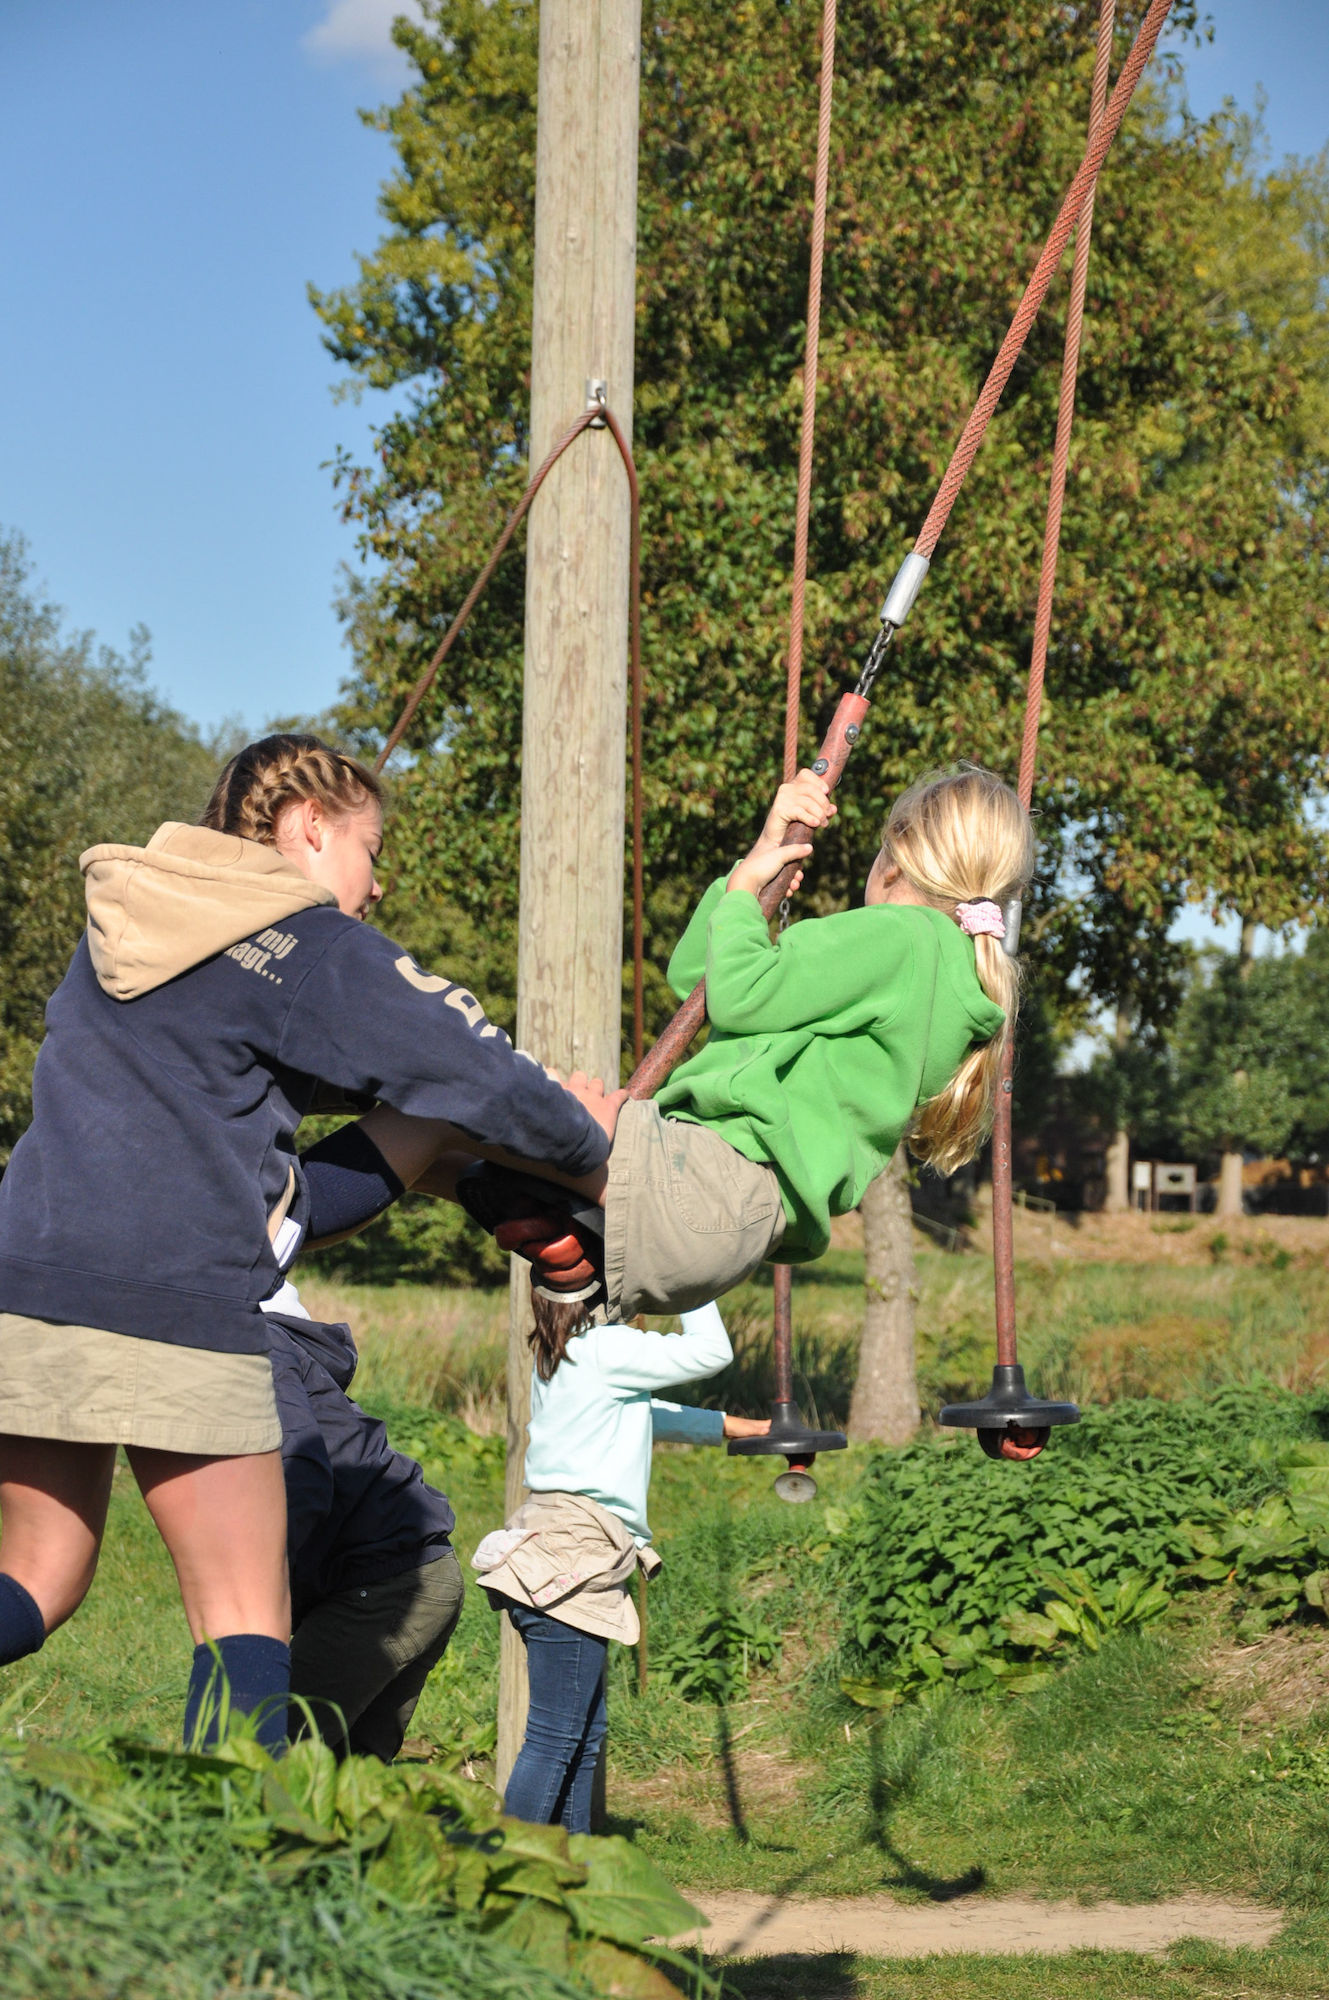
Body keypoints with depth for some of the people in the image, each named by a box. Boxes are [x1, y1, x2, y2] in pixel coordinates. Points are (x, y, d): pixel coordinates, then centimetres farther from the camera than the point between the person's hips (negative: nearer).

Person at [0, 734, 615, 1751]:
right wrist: (591, 1155, 18)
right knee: (246, 1616, -1)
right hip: (176, 1298, -7)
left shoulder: (122, 925, 22)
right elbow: (476, 1073, -2)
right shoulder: (312, 945, 0)